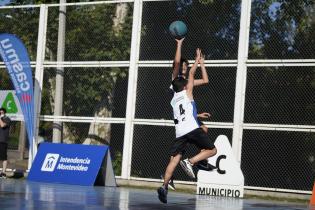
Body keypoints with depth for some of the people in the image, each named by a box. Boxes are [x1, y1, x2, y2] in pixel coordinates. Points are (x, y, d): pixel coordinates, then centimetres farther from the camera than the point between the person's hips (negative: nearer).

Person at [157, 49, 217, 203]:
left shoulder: (173, 100, 26)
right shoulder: (186, 93, 11)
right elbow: (191, 73, 13)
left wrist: (197, 115, 55)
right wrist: (198, 59, 24)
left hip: (179, 132, 5)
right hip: (192, 129, -5)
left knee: (174, 159, -1)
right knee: (212, 150, 6)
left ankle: (164, 187, -18)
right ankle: (190, 162, -15)